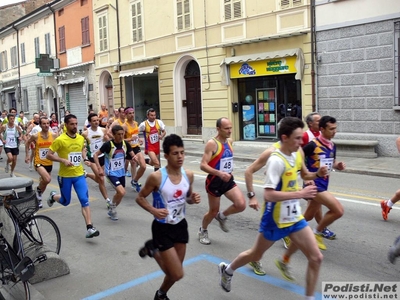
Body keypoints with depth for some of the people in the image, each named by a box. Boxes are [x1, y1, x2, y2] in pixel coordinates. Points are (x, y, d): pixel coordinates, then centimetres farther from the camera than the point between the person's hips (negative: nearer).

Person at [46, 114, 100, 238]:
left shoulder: (81, 138, 2)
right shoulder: (60, 140, -15)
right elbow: (48, 155, -13)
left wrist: (85, 158, 2)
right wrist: (63, 160, -26)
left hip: (79, 175, 3)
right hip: (65, 176, -3)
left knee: (85, 200, -11)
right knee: (65, 202, 15)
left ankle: (89, 228, -12)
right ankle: (53, 196, 50)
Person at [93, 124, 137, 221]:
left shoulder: (125, 144, -5)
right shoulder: (108, 144, -18)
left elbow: (132, 155, 4)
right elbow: (96, 155, -11)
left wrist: (134, 157, -20)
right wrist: (99, 168, -20)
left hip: (121, 173, 6)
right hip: (111, 173, -6)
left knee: (120, 193, 15)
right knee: (121, 192, -21)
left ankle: (112, 210, 41)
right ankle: (112, 206, 8)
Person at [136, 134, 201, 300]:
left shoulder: (189, 175, -6)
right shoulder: (156, 177, -21)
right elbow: (140, 198, -8)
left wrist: (194, 199, -13)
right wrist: (154, 211, -26)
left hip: (180, 225, 5)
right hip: (162, 228, -5)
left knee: (174, 272, 16)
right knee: (177, 274, -4)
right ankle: (152, 250, 23)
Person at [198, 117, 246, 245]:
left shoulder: (229, 142, 4)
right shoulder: (212, 144, -18)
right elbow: (203, 165, -25)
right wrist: (219, 173, -36)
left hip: (228, 180, 6)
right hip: (215, 181, -6)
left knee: (241, 205, -10)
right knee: (213, 211, 8)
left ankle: (222, 216, 19)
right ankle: (202, 231, 37)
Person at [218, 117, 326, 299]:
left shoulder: (296, 154, -1)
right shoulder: (276, 160, -25)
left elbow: (304, 175, 19)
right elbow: (268, 195, -32)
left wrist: (317, 174, -2)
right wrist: (300, 193, -31)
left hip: (294, 217, 6)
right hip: (275, 220, -6)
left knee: (316, 258, 2)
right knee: (256, 255, 16)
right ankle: (227, 270, 44)